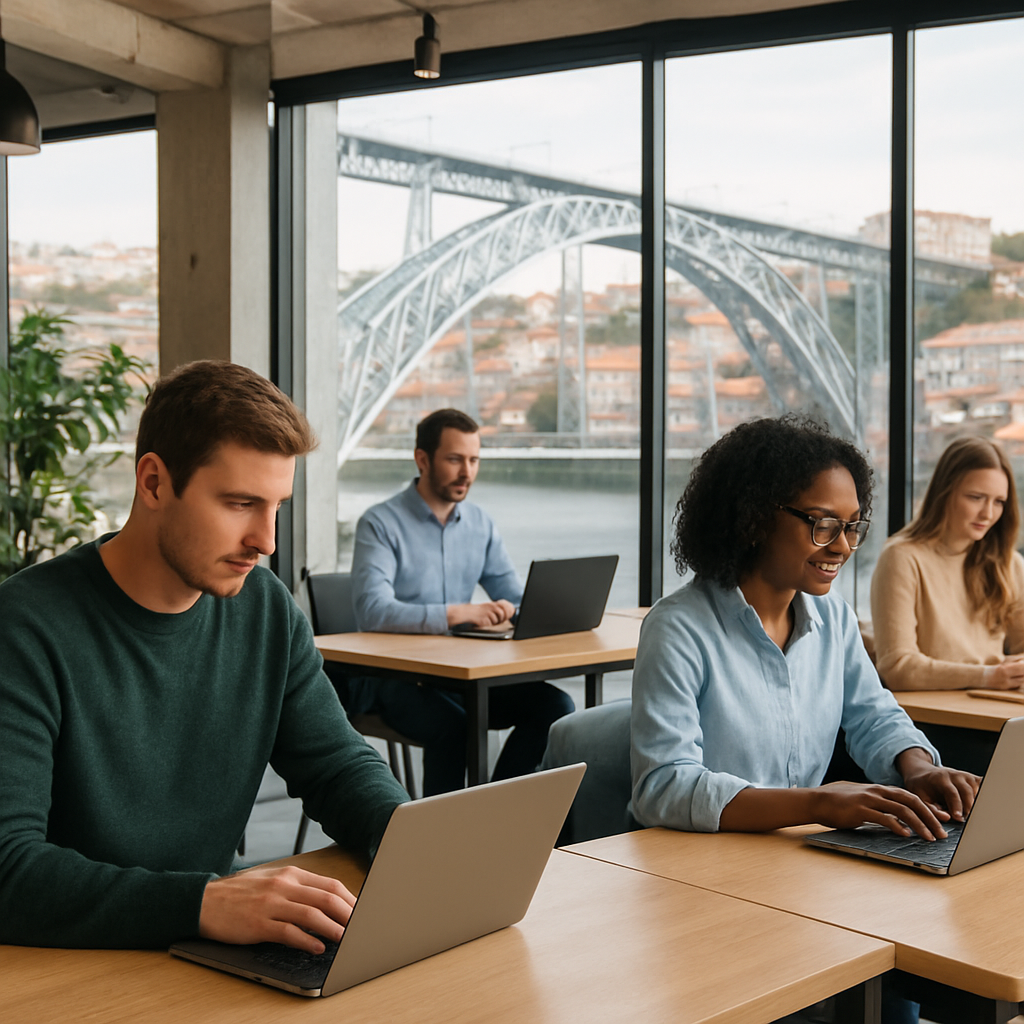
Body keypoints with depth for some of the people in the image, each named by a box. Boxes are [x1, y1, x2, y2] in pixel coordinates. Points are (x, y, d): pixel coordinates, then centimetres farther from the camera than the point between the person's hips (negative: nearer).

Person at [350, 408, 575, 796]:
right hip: (396, 677, -6)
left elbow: (514, 596, 13)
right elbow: (373, 611, -22)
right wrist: (457, 613, -31)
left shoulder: (479, 522, 13)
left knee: (553, 704, -15)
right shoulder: (380, 523, -8)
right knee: (452, 724, -35)